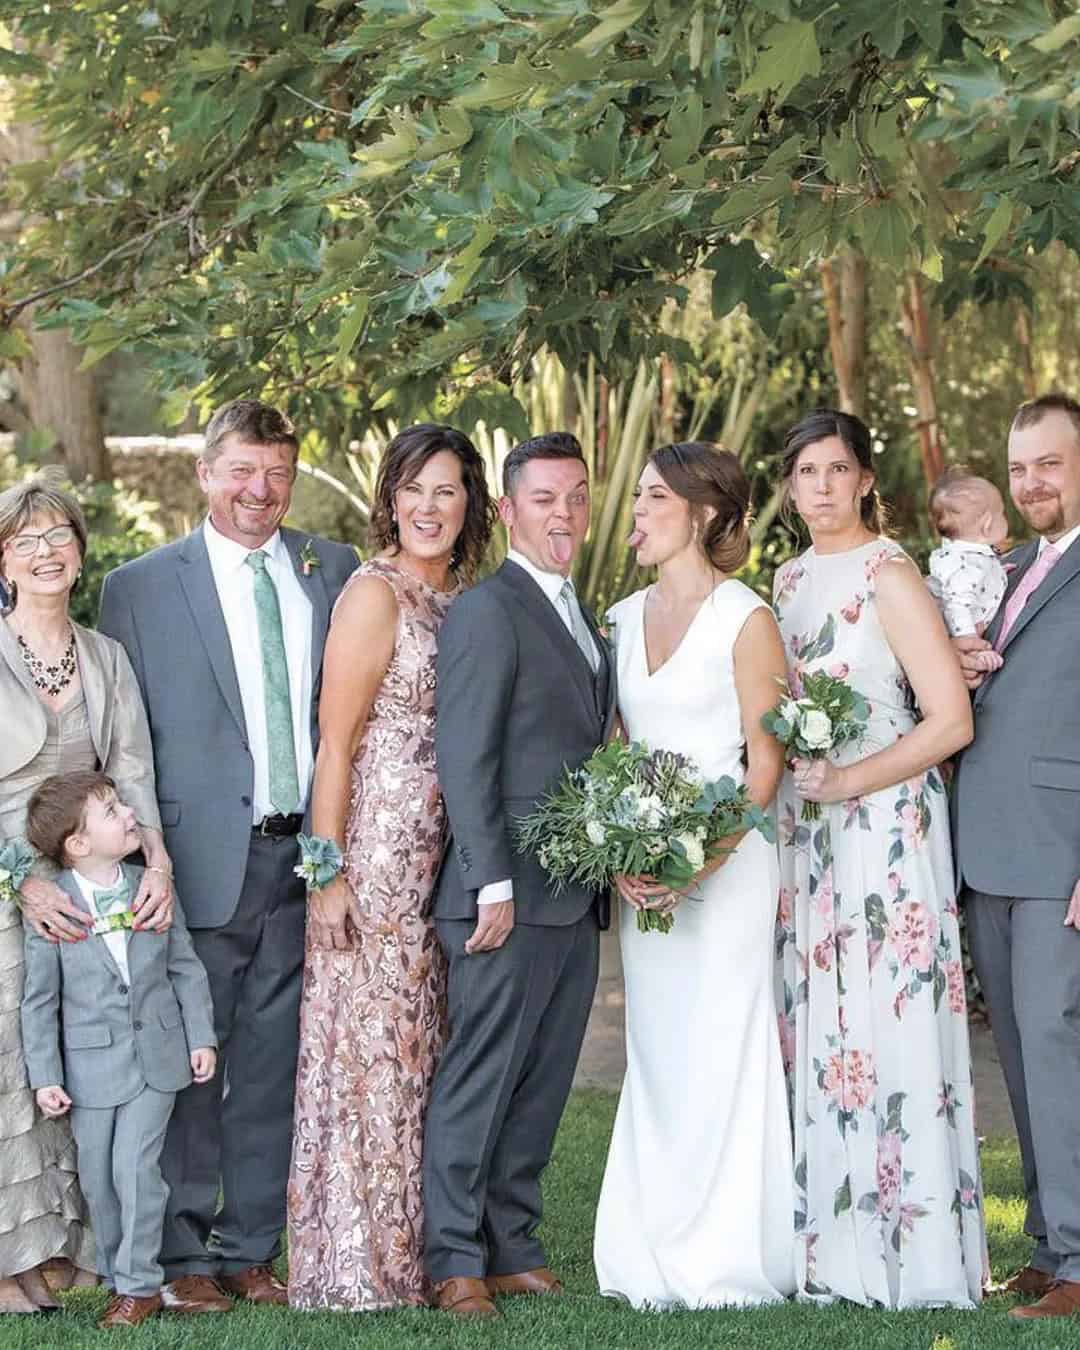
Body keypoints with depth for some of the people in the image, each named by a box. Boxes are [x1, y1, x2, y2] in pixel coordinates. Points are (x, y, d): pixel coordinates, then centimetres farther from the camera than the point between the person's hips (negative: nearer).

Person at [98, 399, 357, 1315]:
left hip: (306, 858, 3)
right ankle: (182, 1256, 12)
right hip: (203, 861, -3)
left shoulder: (335, 572, 10)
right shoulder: (139, 587, 2)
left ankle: (253, 1249, 19)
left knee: (273, 1066, 9)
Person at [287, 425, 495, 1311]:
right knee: (374, 1049, -2)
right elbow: (334, 745, -12)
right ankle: (361, 1265, 6)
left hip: (447, 856, 7)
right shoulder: (375, 595, -10)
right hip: (377, 851, -7)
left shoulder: (467, 598, 11)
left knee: (425, 1048, 11)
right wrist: (328, 872, -16)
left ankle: (422, 1248, 19)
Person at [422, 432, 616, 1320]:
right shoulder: (488, 611, -8)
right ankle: (456, 1259, 5)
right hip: (513, 896, -8)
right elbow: (464, 758, -14)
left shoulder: (582, 618, 19)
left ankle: (513, 1247, 19)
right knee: (480, 1079, -2)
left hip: (577, 901, 8)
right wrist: (492, 884, -18)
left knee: (541, 1088, 11)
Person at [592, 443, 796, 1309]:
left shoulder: (745, 619, -6)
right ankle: (659, 1258, 14)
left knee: (722, 1048, -5)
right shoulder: (623, 620, 12)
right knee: (655, 1051, 7)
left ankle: (729, 1260, 2)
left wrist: (704, 860, -17)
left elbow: (766, 760, -8)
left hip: (725, 860, -6)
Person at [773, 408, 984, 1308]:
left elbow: (950, 721, -14)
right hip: (802, 830, 7)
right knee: (816, 1027, 7)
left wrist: (846, 783, -17)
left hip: (881, 825, -7)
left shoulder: (890, 578, -9)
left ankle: (913, 1256, 0)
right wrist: (787, 775, 5)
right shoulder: (791, 581, 13)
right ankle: (834, 1245, 13)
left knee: (884, 1026, -7)